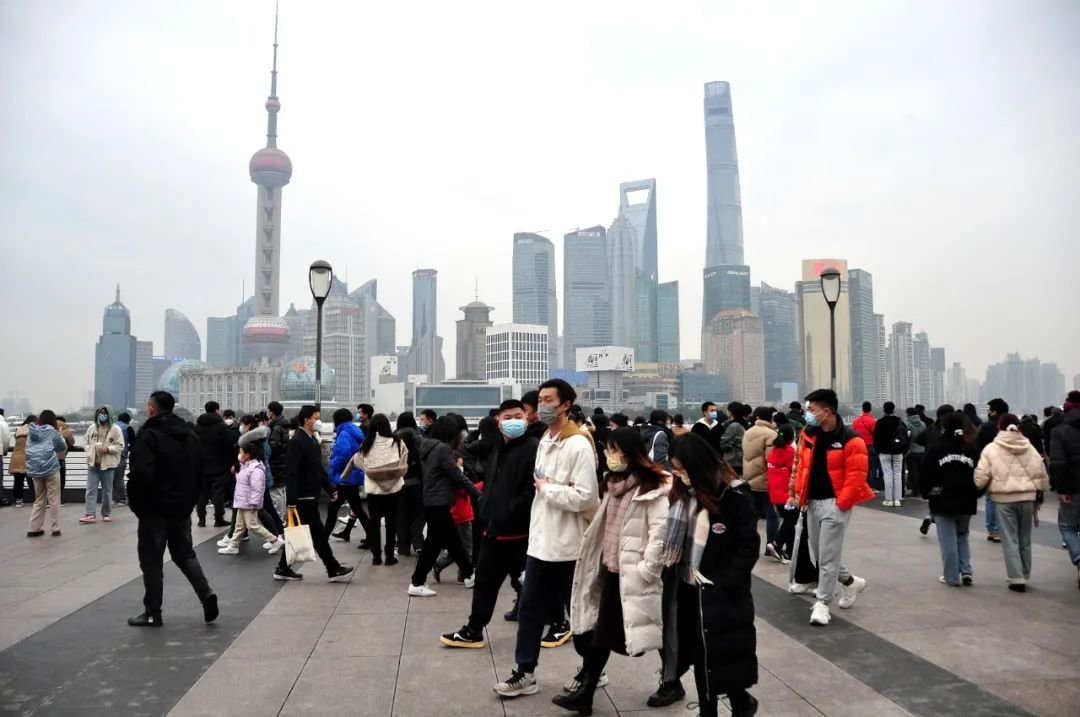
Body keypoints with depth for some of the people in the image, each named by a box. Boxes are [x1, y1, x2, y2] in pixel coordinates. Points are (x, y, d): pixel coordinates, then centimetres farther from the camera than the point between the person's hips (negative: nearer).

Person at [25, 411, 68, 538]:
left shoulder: (32, 432, 11)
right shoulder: (51, 431, -3)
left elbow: (29, 449, 21)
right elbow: (63, 447, 7)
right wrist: (60, 436, 24)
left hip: (34, 470, 5)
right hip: (50, 468, -5)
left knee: (39, 500, 15)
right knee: (54, 500, 3)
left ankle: (33, 529, 11)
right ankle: (55, 529, 5)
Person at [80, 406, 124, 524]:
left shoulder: (115, 429, -6)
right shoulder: (92, 427, 5)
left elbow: (120, 446, -7)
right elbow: (85, 442, 15)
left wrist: (108, 449, -20)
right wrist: (89, 451, -3)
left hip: (107, 464, -3)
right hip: (92, 463, 3)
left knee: (107, 491, 8)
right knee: (91, 490, -2)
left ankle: (106, 514, 19)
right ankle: (90, 514, -2)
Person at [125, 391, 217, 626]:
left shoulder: (148, 435, -13)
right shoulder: (190, 435, 10)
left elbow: (141, 474, -22)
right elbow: (199, 472, 12)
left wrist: (136, 504, -9)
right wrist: (190, 500, 16)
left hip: (155, 509, -6)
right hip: (182, 508, 7)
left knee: (151, 561, 4)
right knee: (185, 554, 17)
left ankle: (152, 613, 10)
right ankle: (206, 594, 1)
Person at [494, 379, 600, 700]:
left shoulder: (578, 445, -18)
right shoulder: (545, 441, 10)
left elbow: (585, 496, -25)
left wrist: (546, 488, -16)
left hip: (567, 545, -8)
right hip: (540, 540, 8)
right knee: (530, 609, 12)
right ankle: (525, 672, 23)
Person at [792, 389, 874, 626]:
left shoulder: (850, 440, -14)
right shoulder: (809, 435, 6)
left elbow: (856, 476, -14)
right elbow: (802, 465, 14)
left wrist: (841, 503, -16)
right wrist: (799, 493, 5)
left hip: (835, 504, -7)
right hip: (813, 502, 7)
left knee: (828, 555, -4)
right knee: (819, 553, 15)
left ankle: (822, 603, 6)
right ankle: (850, 582, 36)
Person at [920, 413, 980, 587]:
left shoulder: (936, 448, -8)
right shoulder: (971, 449, 4)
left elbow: (926, 475, -7)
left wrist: (926, 493, 8)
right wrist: (975, 495, 19)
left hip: (943, 501, -4)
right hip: (966, 502, 4)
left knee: (948, 540, 3)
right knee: (962, 536, 21)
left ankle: (952, 577, 7)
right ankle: (966, 571, 9)